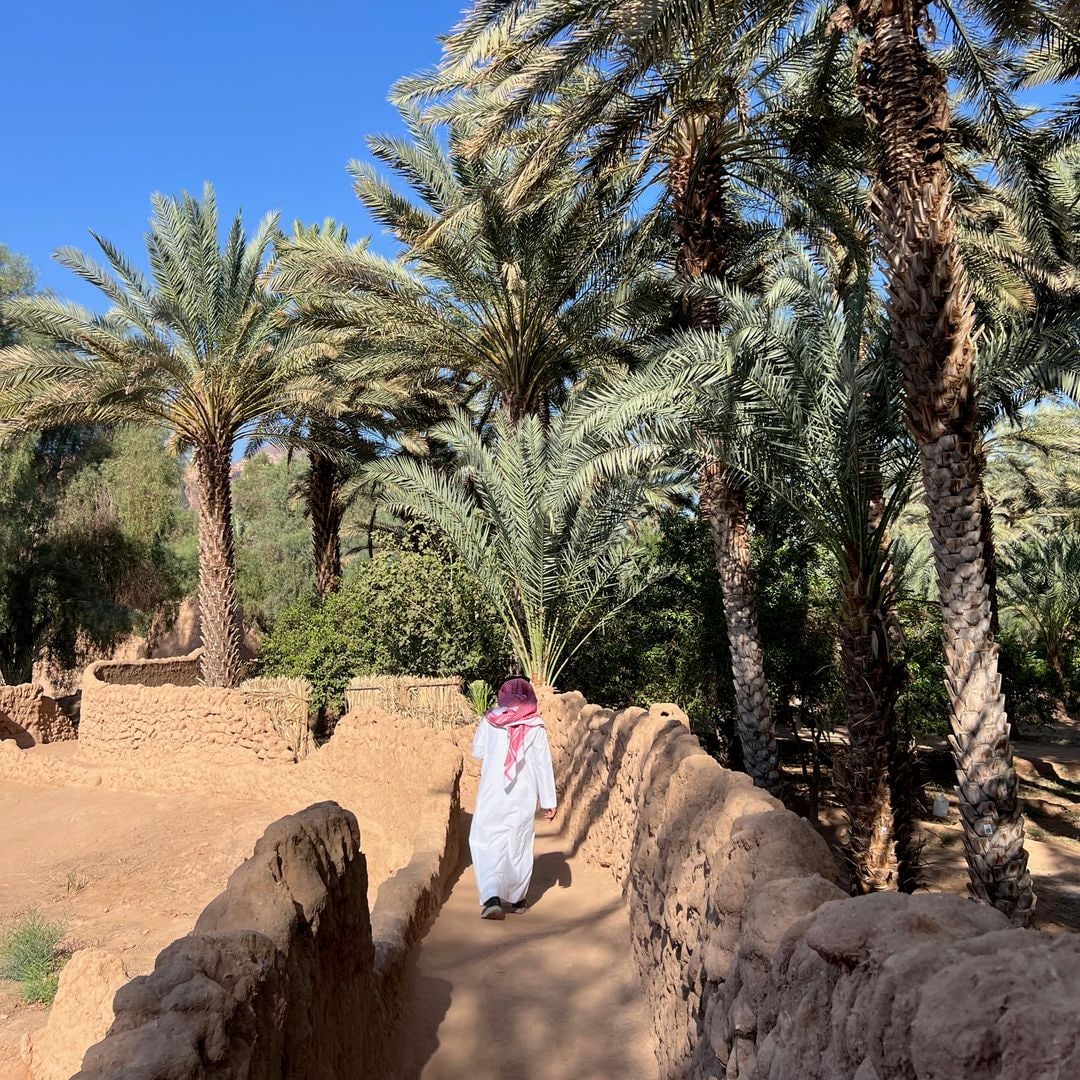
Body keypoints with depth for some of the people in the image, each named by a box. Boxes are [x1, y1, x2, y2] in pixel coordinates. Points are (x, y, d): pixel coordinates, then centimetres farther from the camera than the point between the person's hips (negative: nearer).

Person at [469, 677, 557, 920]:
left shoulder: (490, 720, -2)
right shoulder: (535, 726, -4)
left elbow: (477, 751, 7)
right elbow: (543, 765, -3)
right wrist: (549, 801, 2)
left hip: (492, 794, 0)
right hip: (523, 796, 1)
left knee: (487, 844, 4)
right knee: (519, 845, 15)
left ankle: (491, 897, -14)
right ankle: (516, 899, 25)